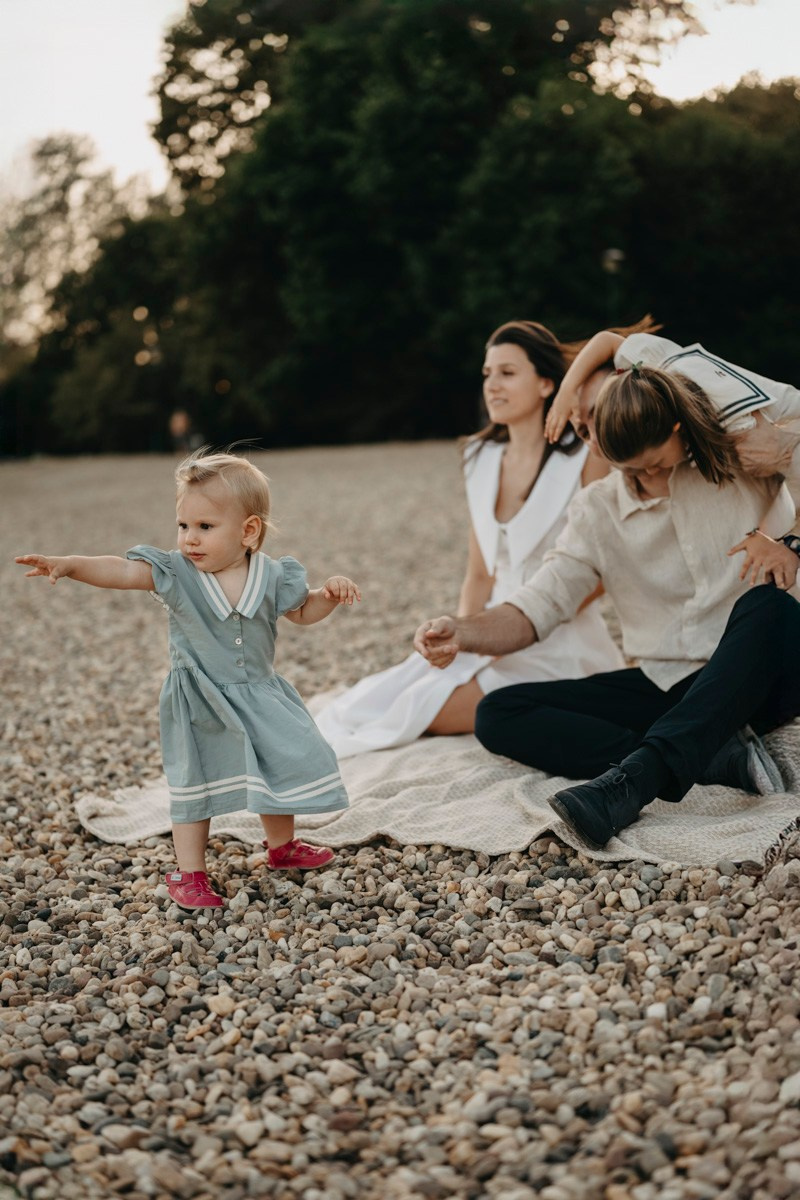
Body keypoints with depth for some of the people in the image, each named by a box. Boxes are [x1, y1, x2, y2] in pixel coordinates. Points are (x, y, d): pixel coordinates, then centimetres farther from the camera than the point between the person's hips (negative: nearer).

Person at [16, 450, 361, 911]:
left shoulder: (272, 575, -10)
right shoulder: (176, 572, -16)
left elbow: (302, 612, 7)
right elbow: (122, 570, -27)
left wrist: (330, 594, -13)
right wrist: (68, 564, -41)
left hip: (260, 698, 3)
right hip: (199, 706, -2)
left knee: (281, 768, 14)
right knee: (194, 783, 6)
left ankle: (283, 846, 39)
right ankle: (189, 873, 18)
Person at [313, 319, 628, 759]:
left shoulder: (584, 459, -8)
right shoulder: (482, 460, 10)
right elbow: (479, 575, 13)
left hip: (560, 646, -5)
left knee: (432, 707, -24)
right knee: (376, 696, -16)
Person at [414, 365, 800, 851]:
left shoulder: (746, 461, 1)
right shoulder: (599, 509, 5)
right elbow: (538, 607, -2)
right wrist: (463, 632, -20)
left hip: (760, 680, -3)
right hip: (665, 686, 3)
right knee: (498, 715, -14)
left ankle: (631, 781, -47)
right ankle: (719, 758, -26)